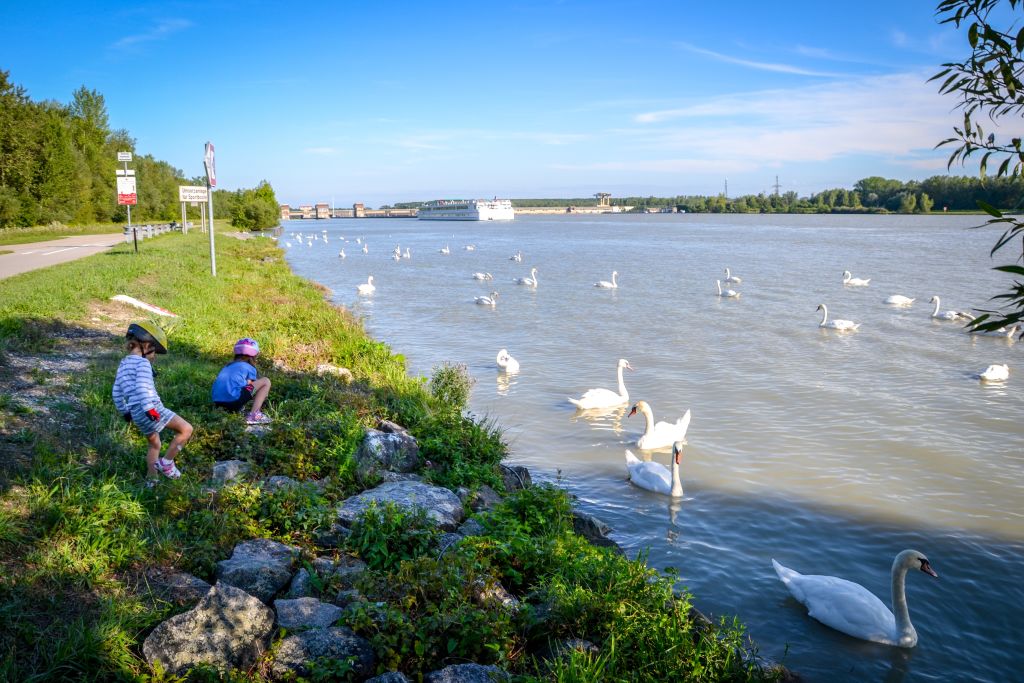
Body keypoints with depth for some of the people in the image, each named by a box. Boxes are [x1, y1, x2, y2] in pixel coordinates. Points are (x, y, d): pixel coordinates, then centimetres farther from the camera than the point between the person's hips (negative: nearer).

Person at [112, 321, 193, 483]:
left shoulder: (123, 364, 20)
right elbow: (142, 387, -23)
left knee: (154, 444, 26)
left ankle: (151, 479, 29)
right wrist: (149, 408, -26)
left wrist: (125, 412, 33)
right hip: (151, 410, -9)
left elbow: (116, 393, 24)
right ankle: (166, 463, -4)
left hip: (136, 414, 9)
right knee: (186, 429, -5)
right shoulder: (142, 363, -8)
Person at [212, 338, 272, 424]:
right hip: (234, 399, -8)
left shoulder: (227, 366, 27)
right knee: (266, 381, 4)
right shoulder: (249, 368, 10)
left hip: (217, 402, 8)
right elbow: (251, 386, 13)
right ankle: (254, 415, -8)